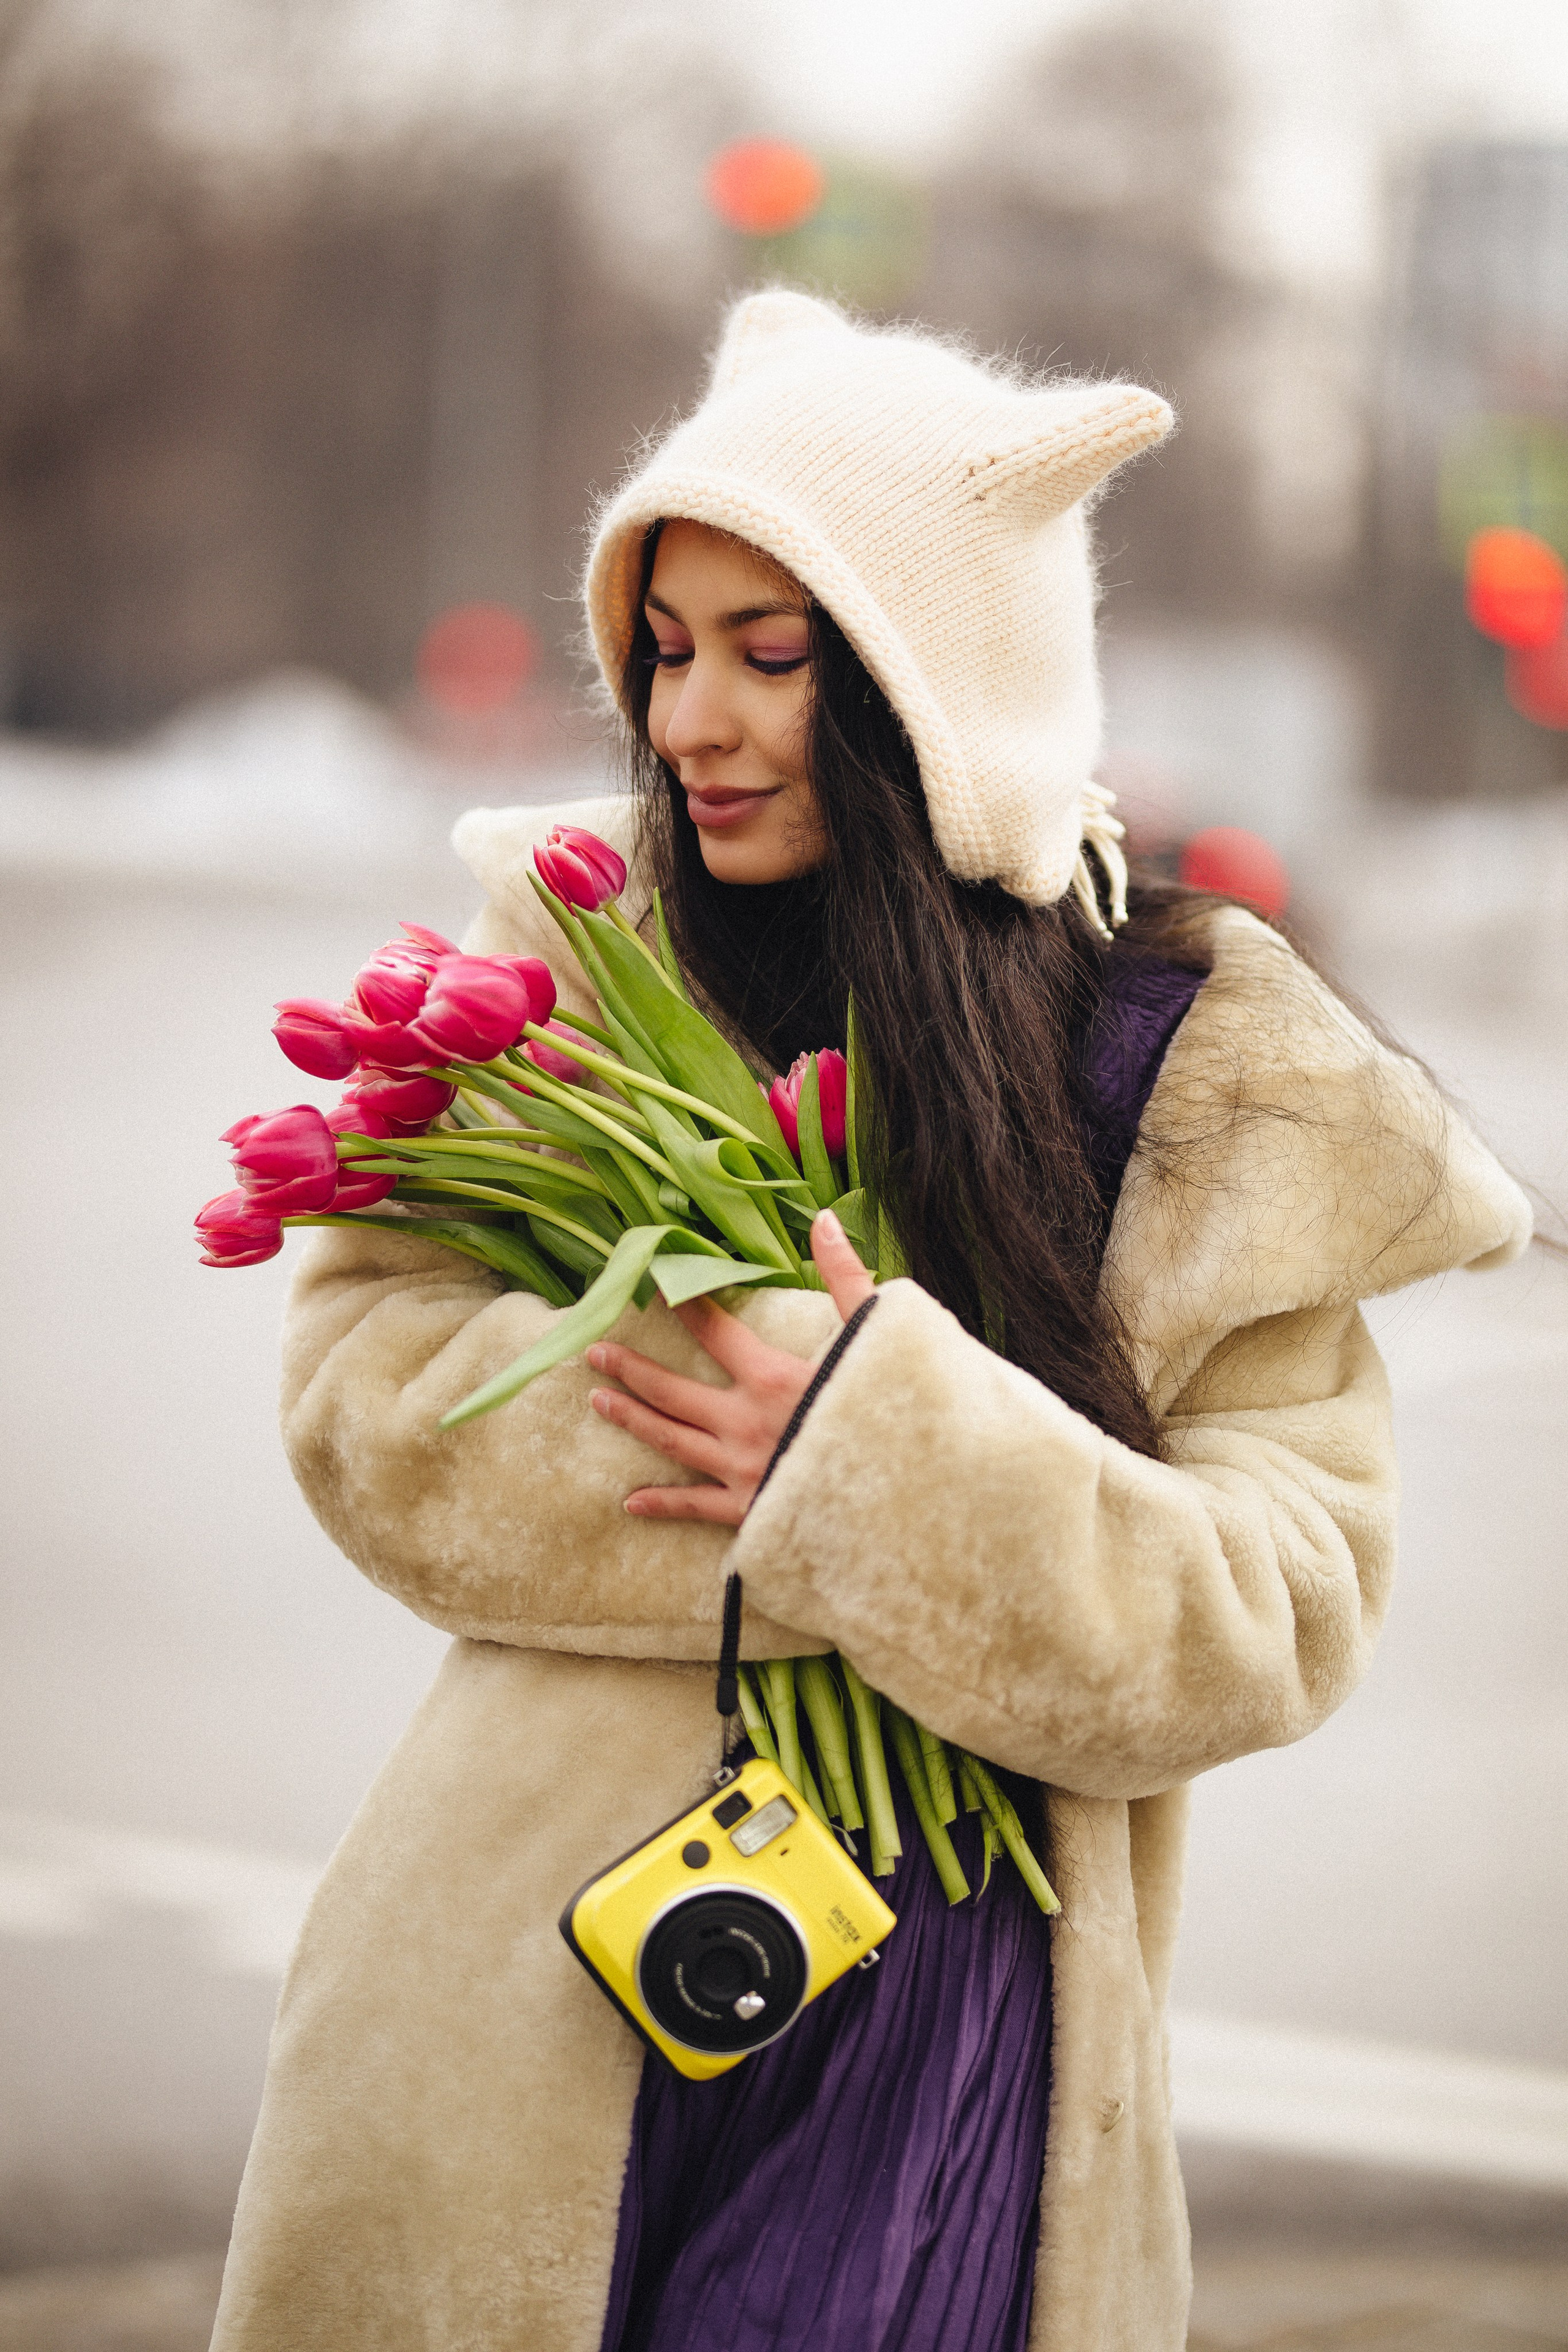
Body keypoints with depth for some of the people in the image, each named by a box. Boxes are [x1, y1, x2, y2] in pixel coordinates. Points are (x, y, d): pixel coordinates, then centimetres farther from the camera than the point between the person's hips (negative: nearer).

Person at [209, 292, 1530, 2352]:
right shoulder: (572, 957, 4)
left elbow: (1282, 1614, -6)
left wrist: (890, 1456, -20)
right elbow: (371, 1375, -3)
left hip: (945, 2041, -1)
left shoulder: (1192, 1079, -1)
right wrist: (763, 1408, -17)